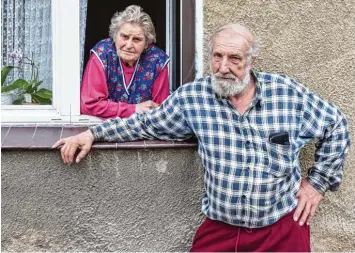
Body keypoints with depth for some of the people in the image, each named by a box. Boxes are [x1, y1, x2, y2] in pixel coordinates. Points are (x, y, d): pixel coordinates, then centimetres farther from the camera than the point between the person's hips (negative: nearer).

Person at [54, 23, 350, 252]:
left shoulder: (287, 92, -7)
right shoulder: (193, 96, -6)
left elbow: (336, 125, 6)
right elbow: (146, 124, 7)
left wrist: (318, 181, 4)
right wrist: (93, 133, 2)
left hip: (284, 225, 0)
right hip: (220, 227, 1)